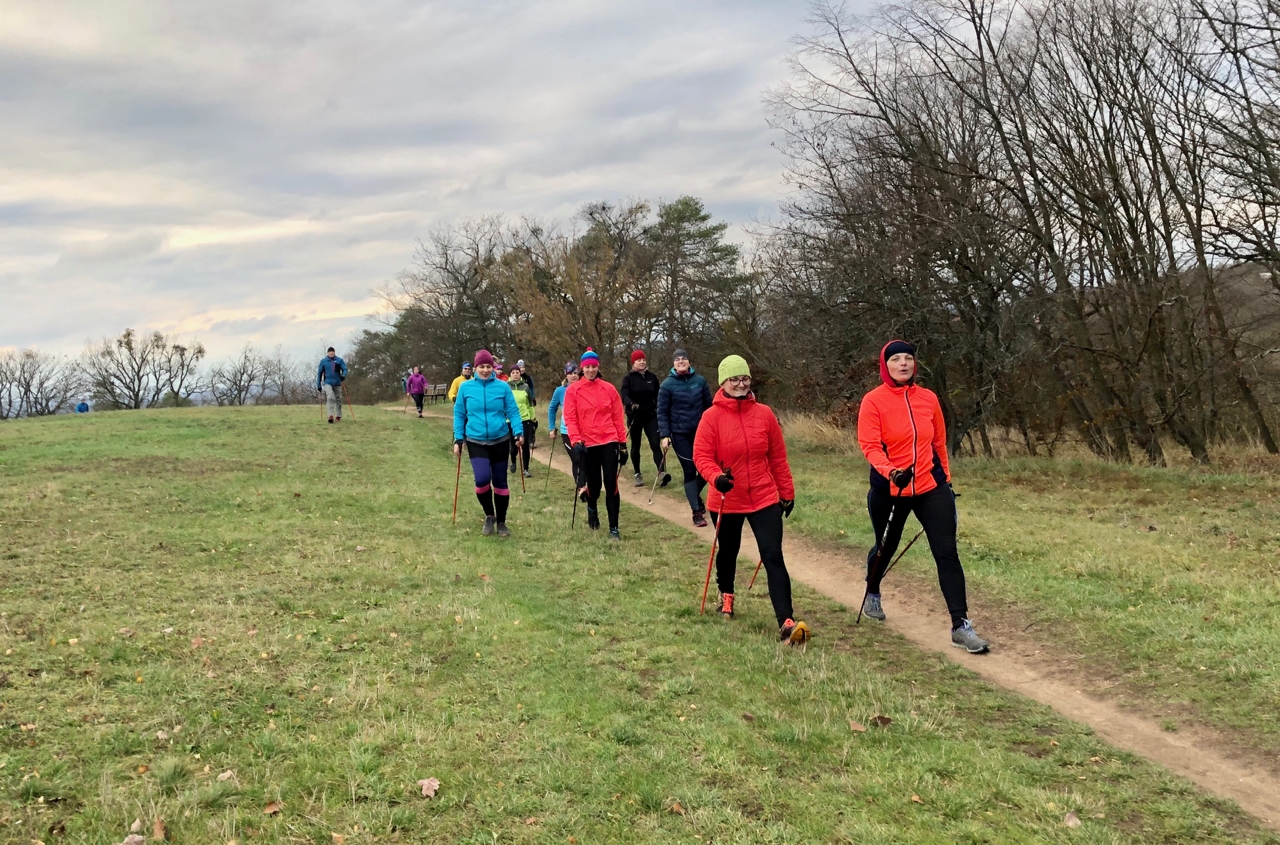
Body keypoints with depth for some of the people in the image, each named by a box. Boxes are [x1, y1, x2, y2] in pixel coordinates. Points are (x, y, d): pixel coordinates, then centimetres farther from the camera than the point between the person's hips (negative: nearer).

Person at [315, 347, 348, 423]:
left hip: (337, 383, 2)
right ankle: (331, 416, -24)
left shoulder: (339, 360, 2)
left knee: (338, 399, 9)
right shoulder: (323, 361, 3)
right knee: (330, 398, -20)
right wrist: (318, 384, 8)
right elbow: (319, 373, 8)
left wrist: (343, 375, -28)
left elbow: (345, 369, -5)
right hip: (328, 383, -1)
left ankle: (338, 416, 22)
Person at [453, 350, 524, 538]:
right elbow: (459, 414, 5)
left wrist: (518, 432, -16)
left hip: (500, 441, 1)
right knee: (482, 479, -19)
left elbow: (513, 412, -2)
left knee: (500, 482, 8)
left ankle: (501, 522, 24)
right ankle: (489, 515, 8)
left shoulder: (503, 387, -4)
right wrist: (458, 439, 0)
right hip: (476, 442, -1)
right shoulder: (465, 387, -2)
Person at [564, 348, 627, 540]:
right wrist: (576, 441, -17)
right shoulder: (573, 390, 0)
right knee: (593, 484, 7)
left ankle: (613, 528, 0)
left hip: (609, 442, 1)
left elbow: (618, 417, 5)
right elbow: (570, 418, -4)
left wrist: (623, 443, 4)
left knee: (611, 484, -5)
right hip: (587, 444, 0)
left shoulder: (609, 389, 3)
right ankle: (592, 508, 43)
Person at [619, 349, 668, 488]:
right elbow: (624, 396, -18)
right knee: (635, 446, 9)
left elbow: (657, 397, 11)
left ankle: (662, 472, -23)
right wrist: (631, 404, -38)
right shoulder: (628, 378, -4)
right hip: (634, 417, -1)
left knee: (655, 444, -12)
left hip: (651, 416, 1)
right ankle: (638, 474, 21)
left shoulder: (652, 377, 5)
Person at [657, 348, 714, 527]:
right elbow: (662, 412, -5)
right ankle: (697, 512, 8)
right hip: (680, 435, -3)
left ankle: (695, 496, 36)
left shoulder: (700, 381, 0)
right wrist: (665, 435, -13)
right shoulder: (667, 384, -6)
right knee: (690, 472, 0)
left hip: (701, 432, 3)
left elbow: (708, 406, 7)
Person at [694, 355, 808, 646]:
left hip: (765, 499, 0)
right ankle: (726, 595, 50)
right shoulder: (712, 416, -10)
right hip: (726, 500, 0)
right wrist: (716, 477, -30)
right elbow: (701, 456, -11)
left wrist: (787, 492, 10)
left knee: (774, 557, -10)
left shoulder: (764, 414, -2)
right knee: (728, 552, 21)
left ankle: (786, 622, -15)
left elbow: (778, 457, 5)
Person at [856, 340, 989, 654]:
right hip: (888, 490, -2)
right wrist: (890, 472, -33)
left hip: (931, 487, 2)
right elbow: (870, 446, -16)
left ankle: (961, 626, -4)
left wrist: (946, 480, 17)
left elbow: (939, 442, 12)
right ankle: (872, 594, 49)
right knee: (886, 547, 18)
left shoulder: (928, 398, 3)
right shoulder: (873, 401, -8)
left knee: (947, 553, -7)